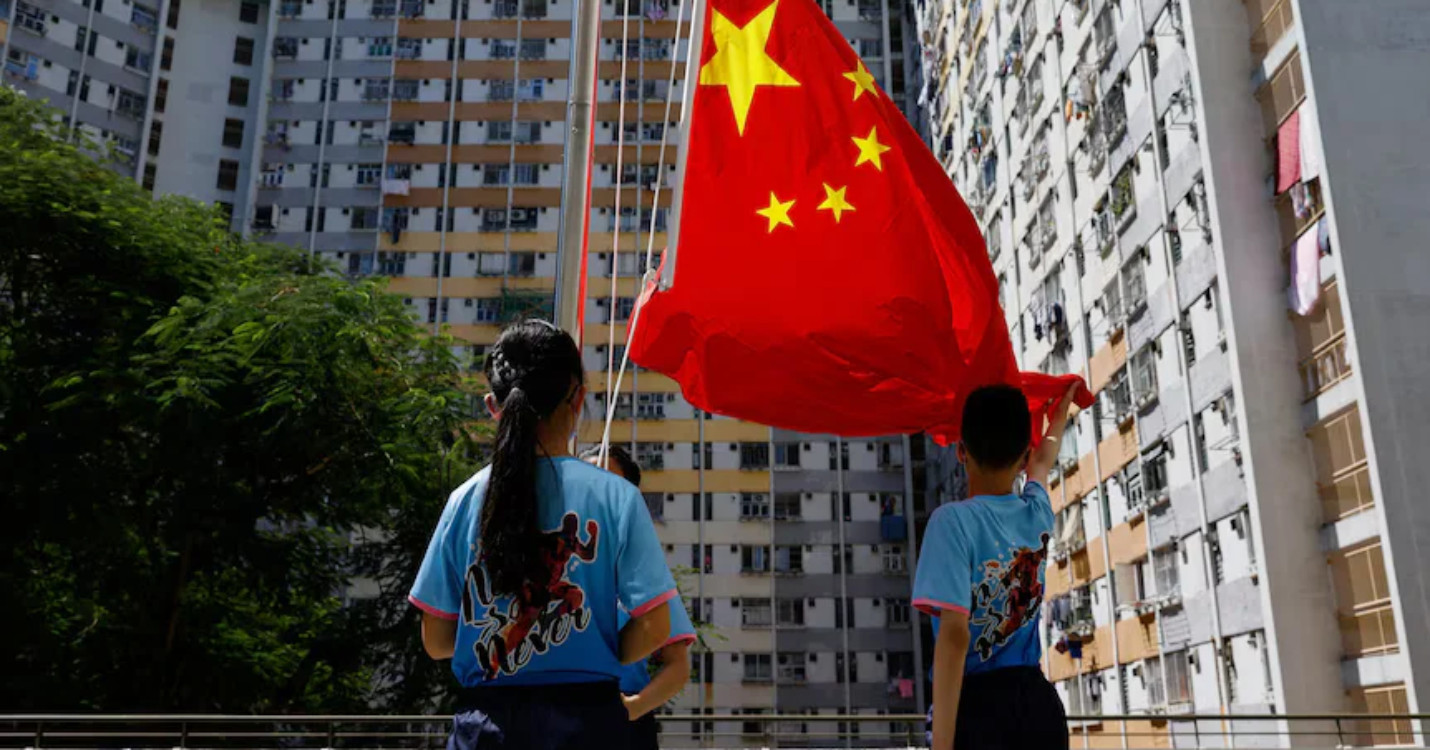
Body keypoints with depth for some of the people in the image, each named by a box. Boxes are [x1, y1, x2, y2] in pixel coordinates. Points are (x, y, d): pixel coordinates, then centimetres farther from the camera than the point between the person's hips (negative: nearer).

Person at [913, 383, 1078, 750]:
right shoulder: (1037, 514, 6)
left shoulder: (954, 520, -12)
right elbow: (1042, 462, 31)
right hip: (1040, 705, 6)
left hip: (978, 707, -6)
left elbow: (954, 635, -20)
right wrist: (1062, 409, 51)